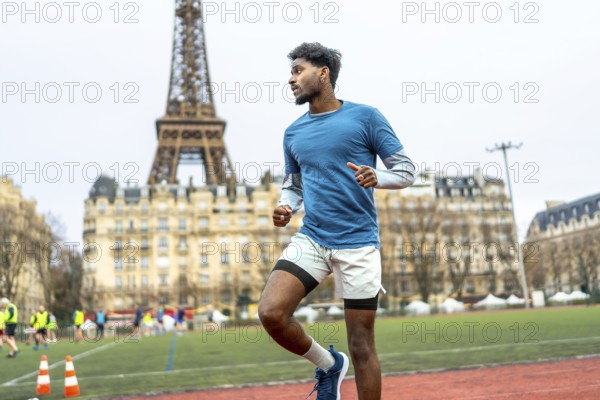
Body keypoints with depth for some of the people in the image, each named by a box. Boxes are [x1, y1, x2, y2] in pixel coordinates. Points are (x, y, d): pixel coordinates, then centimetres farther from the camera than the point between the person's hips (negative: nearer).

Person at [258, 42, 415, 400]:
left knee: (362, 347, 0)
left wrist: (376, 178, -20)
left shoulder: (365, 117, -1)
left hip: (358, 244, -4)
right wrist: (285, 208, 0)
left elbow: (407, 170, 0)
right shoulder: (294, 133, 12)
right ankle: (329, 363, 11)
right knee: (270, 312, -16)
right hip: (310, 239, 4)